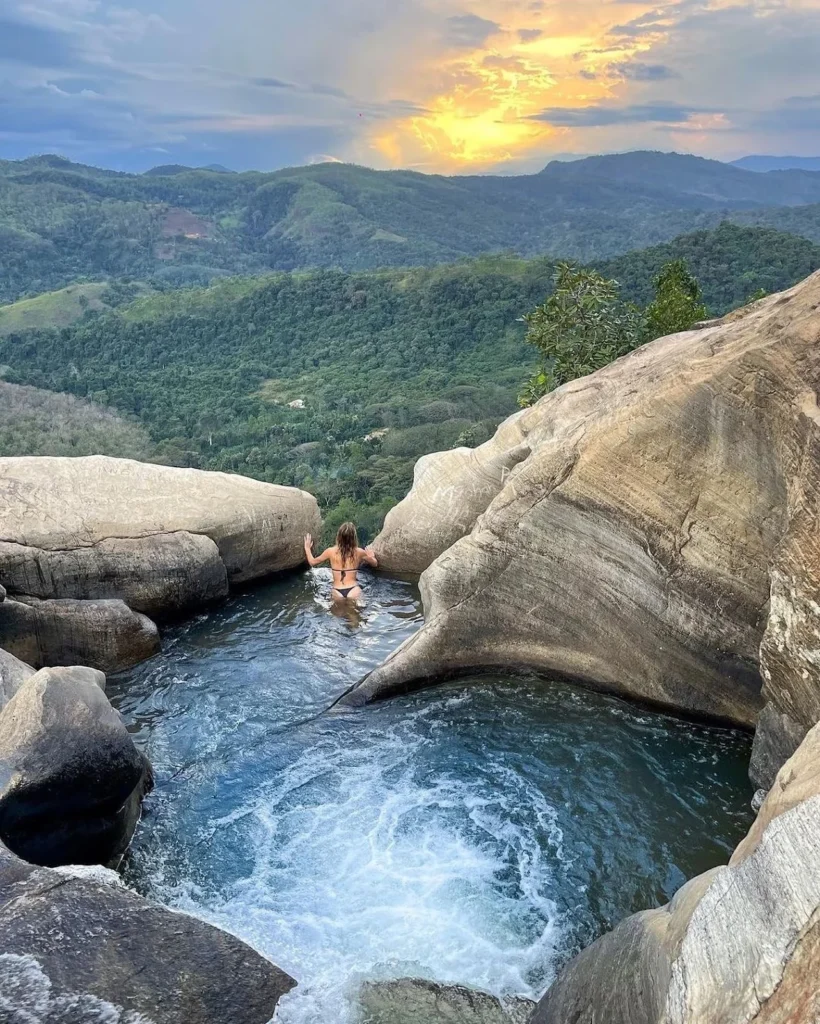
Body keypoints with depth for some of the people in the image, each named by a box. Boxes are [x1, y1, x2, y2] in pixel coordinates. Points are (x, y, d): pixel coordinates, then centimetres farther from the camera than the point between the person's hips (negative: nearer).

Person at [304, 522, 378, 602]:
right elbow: (375, 564, 14)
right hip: (354, 591, -1)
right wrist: (372, 556, 35)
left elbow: (312, 562, 14)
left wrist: (307, 548, 29)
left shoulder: (331, 551, -3)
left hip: (337, 593, 1)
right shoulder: (359, 552, -2)